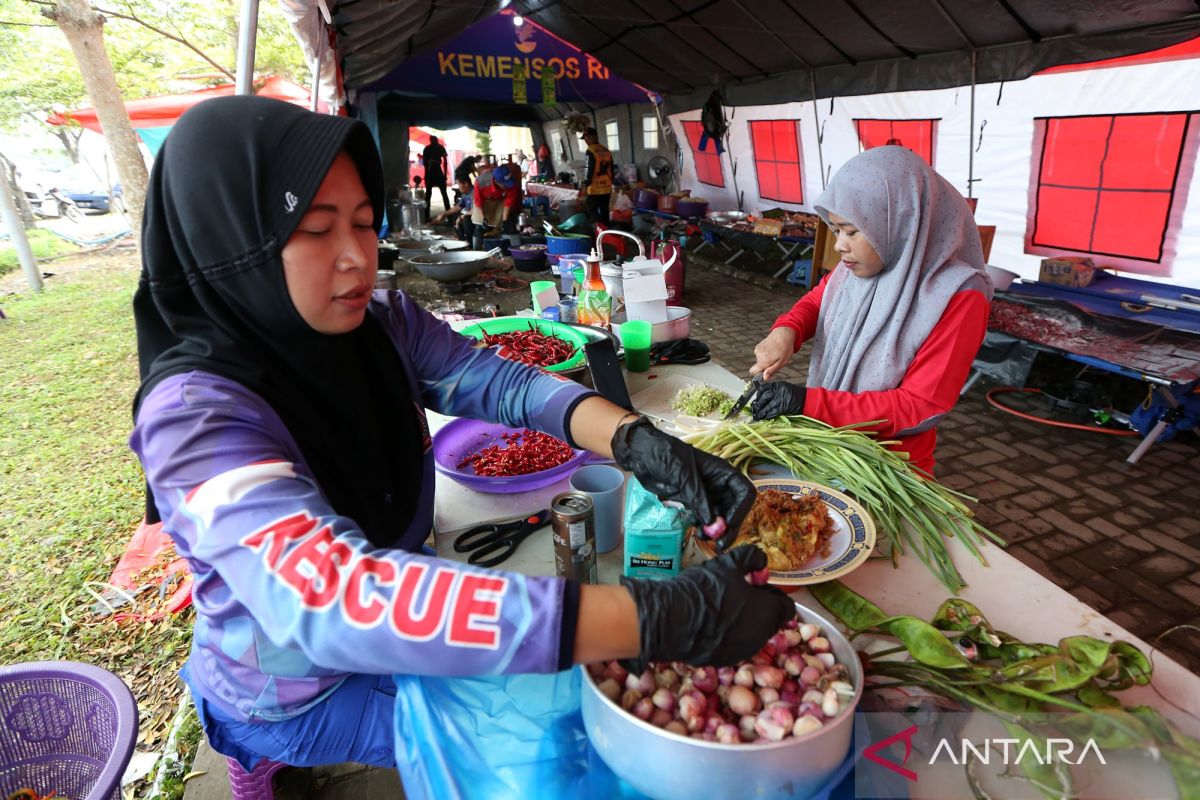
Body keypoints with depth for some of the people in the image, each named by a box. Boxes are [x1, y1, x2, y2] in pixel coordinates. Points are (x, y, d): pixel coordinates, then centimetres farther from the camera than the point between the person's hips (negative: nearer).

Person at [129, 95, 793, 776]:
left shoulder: (384, 323, -12)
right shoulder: (195, 411, -33)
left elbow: (502, 382, -20)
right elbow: (333, 598, -46)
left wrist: (641, 445, -42)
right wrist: (660, 617, -52)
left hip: (407, 624, 5)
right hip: (298, 695, -4)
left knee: (583, 680, 9)